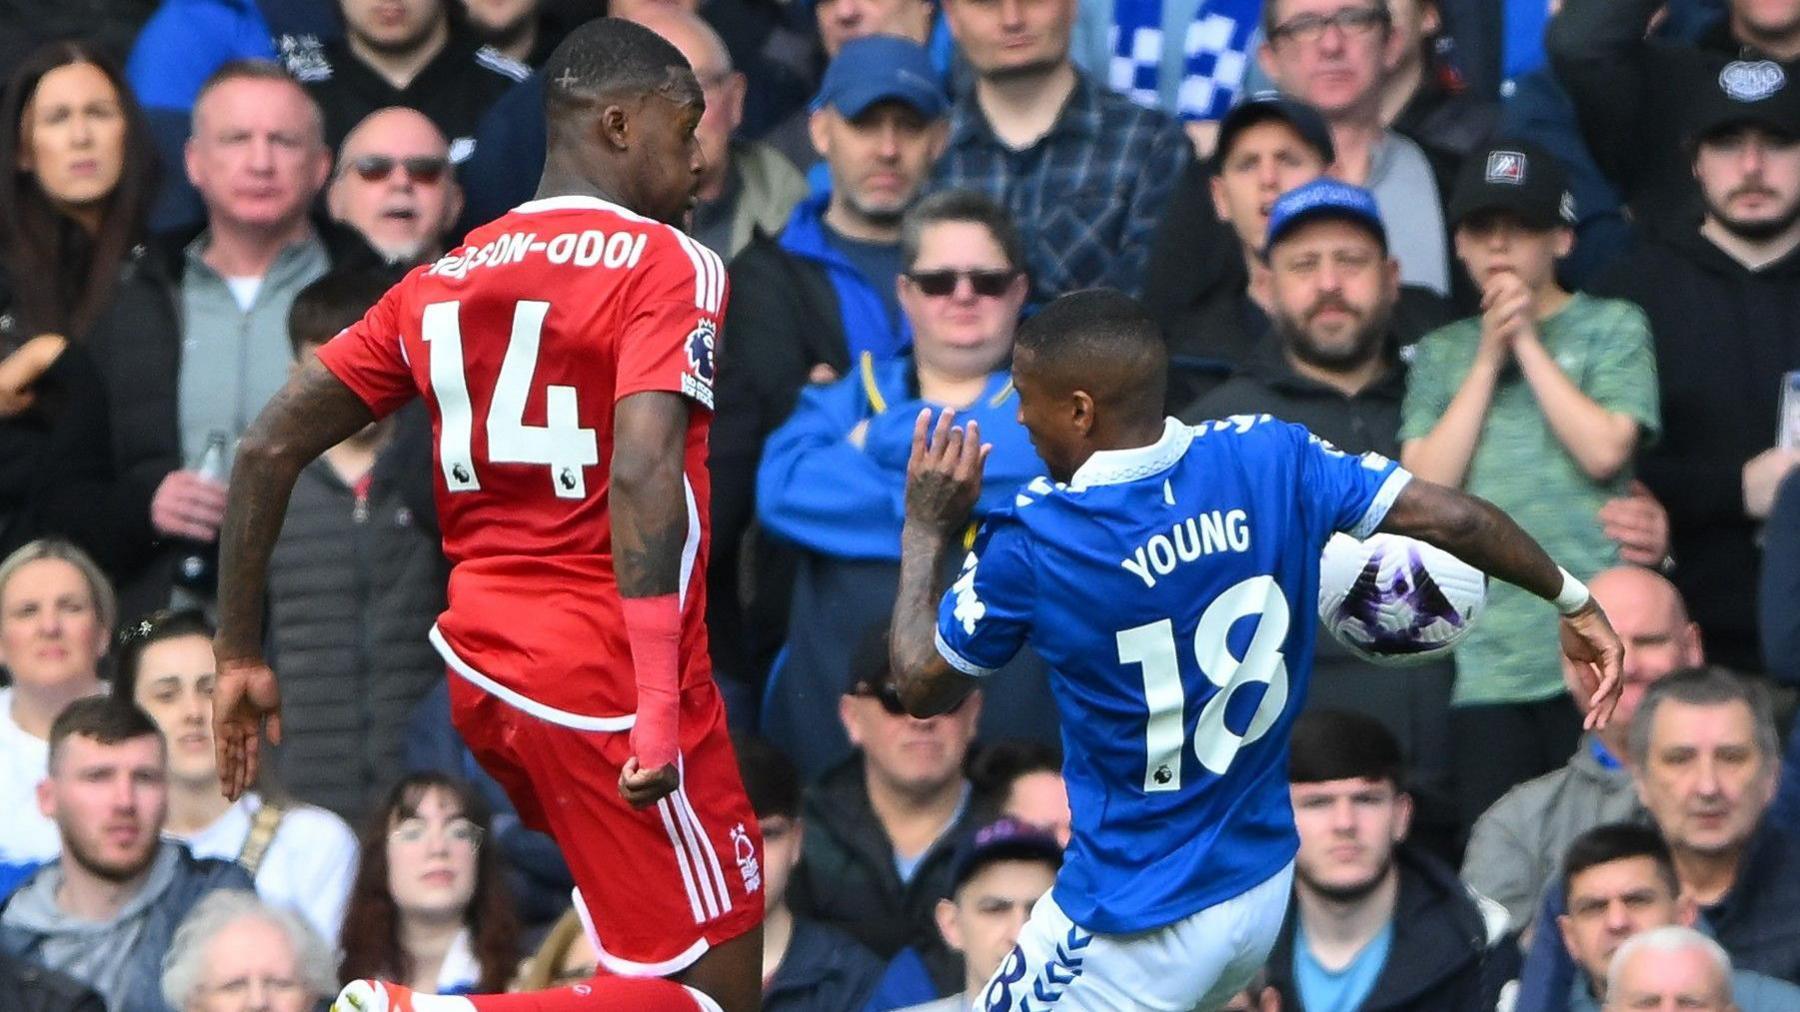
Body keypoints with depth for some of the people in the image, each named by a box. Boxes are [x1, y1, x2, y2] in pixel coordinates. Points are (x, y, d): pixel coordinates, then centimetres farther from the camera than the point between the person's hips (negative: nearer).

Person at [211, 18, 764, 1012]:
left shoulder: (444, 281, 11)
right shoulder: (666, 266, -8)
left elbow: (267, 450, 10)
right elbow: (642, 477, -23)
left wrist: (239, 657, 16)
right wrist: (658, 708, -27)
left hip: (482, 663, 7)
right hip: (607, 670, -7)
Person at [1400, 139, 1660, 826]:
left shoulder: (1612, 327, 9)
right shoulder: (1442, 355, 17)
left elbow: (1604, 449, -7)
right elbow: (1425, 486, 3)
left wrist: (1527, 344, 0)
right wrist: (1489, 358, 2)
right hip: (1486, 658, 3)